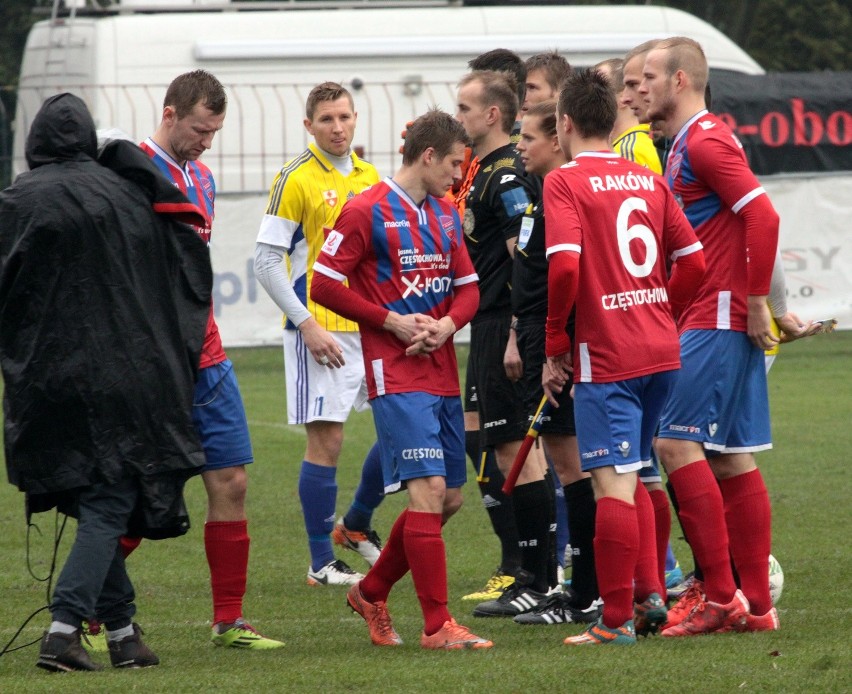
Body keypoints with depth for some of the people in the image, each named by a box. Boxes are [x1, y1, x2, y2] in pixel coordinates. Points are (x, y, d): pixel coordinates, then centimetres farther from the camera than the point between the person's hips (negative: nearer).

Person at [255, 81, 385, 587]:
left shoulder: (370, 177, 11)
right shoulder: (296, 180, -8)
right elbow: (267, 261, -10)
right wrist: (307, 324, -14)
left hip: (371, 327, 6)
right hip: (321, 330, -6)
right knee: (326, 441, -5)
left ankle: (357, 525, 25)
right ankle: (322, 563, 2)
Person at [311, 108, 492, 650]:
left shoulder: (446, 213, 15)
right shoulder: (368, 211, -7)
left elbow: (468, 288, 18)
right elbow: (325, 285, -8)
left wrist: (448, 324, -4)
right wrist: (392, 321, -13)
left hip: (443, 374, 8)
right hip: (397, 376, -8)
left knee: (448, 498, 9)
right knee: (429, 490, -15)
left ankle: (373, 592, 27)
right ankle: (437, 625, -13)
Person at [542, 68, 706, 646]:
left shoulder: (564, 182, -7)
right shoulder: (648, 180, 11)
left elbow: (564, 266, -20)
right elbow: (695, 261, 9)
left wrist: (555, 346, -9)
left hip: (606, 357, -7)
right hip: (662, 352, 7)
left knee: (614, 484, -6)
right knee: (631, 479, 19)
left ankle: (617, 619, -5)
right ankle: (650, 595, 15)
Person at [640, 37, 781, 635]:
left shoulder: (705, 141, -12)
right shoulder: (686, 144, 19)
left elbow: (763, 214, -21)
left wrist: (756, 302, -19)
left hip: (718, 319, -10)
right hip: (707, 317, 10)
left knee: (676, 440, -12)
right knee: (731, 456, 8)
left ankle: (722, 595, -13)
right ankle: (756, 603, 9)